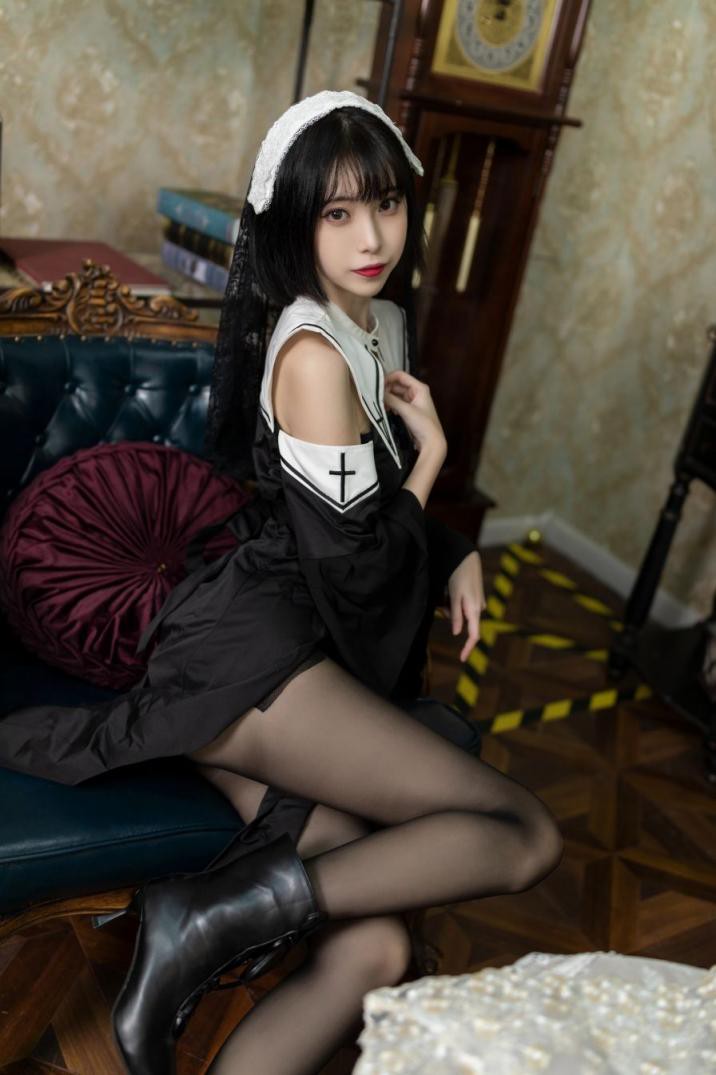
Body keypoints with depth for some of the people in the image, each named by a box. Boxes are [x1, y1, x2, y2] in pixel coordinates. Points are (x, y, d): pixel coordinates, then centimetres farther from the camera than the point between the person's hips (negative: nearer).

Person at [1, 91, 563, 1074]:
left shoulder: (386, 321, 18)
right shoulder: (312, 350, -10)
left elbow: (388, 502, 29)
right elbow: (357, 568, -11)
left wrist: (458, 552, 12)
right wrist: (430, 452, 0)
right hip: (250, 651, -8)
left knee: (371, 952, -6)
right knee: (528, 836, -14)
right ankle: (226, 912, -15)